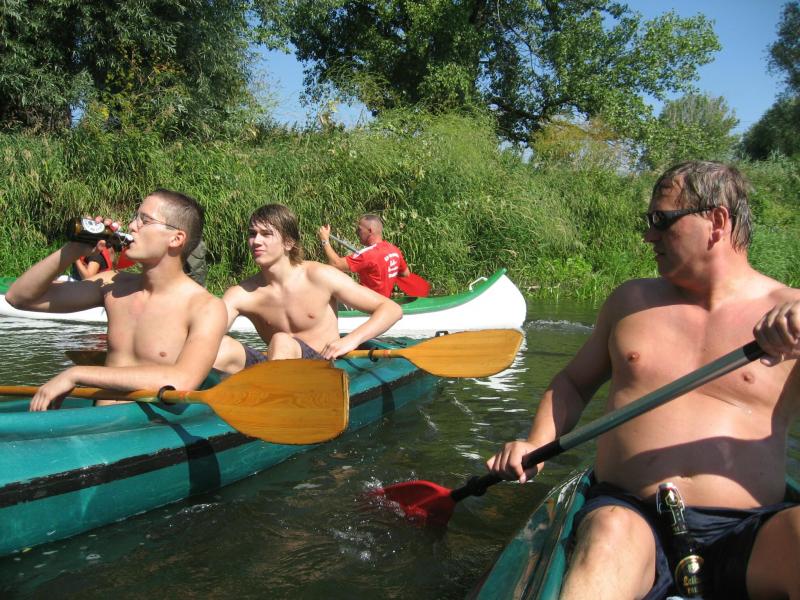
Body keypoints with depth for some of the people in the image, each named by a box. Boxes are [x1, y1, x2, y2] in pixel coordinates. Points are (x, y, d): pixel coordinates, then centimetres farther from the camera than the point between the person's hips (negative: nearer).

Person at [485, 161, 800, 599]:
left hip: (746, 538, -1)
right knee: (611, 533, -34)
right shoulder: (631, 300, 17)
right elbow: (574, 383, 24)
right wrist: (536, 445, 6)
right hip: (627, 512, 2)